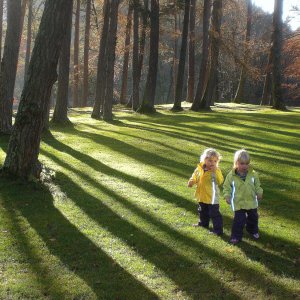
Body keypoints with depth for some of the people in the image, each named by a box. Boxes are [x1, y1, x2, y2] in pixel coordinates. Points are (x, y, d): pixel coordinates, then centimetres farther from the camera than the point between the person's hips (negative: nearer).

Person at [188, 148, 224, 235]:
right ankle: (203, 223, 49)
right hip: (202, 196, 6)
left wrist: (215, 172, -33)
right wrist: (191, 181, -11)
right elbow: (195, 177, 10)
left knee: (214, 213, -2)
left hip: (212, 197, -6)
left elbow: (220, 182, -27)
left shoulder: (216, 171, -15)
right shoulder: (199, 169, -4)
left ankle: (218, 230, 7)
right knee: (202, 211, 26)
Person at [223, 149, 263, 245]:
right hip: (238, 203, -3)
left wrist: (259, 193, -4)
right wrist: (227, 196, -16)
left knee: (253, 217, 21)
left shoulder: (253, 174, -6)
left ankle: (253, 231, 46)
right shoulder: (231, 175, -13)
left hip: (251, 202, 4)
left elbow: (257, 185, 7)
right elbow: (226, 187, -5)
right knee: (239, 220, -6)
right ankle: (236, 236, 8)